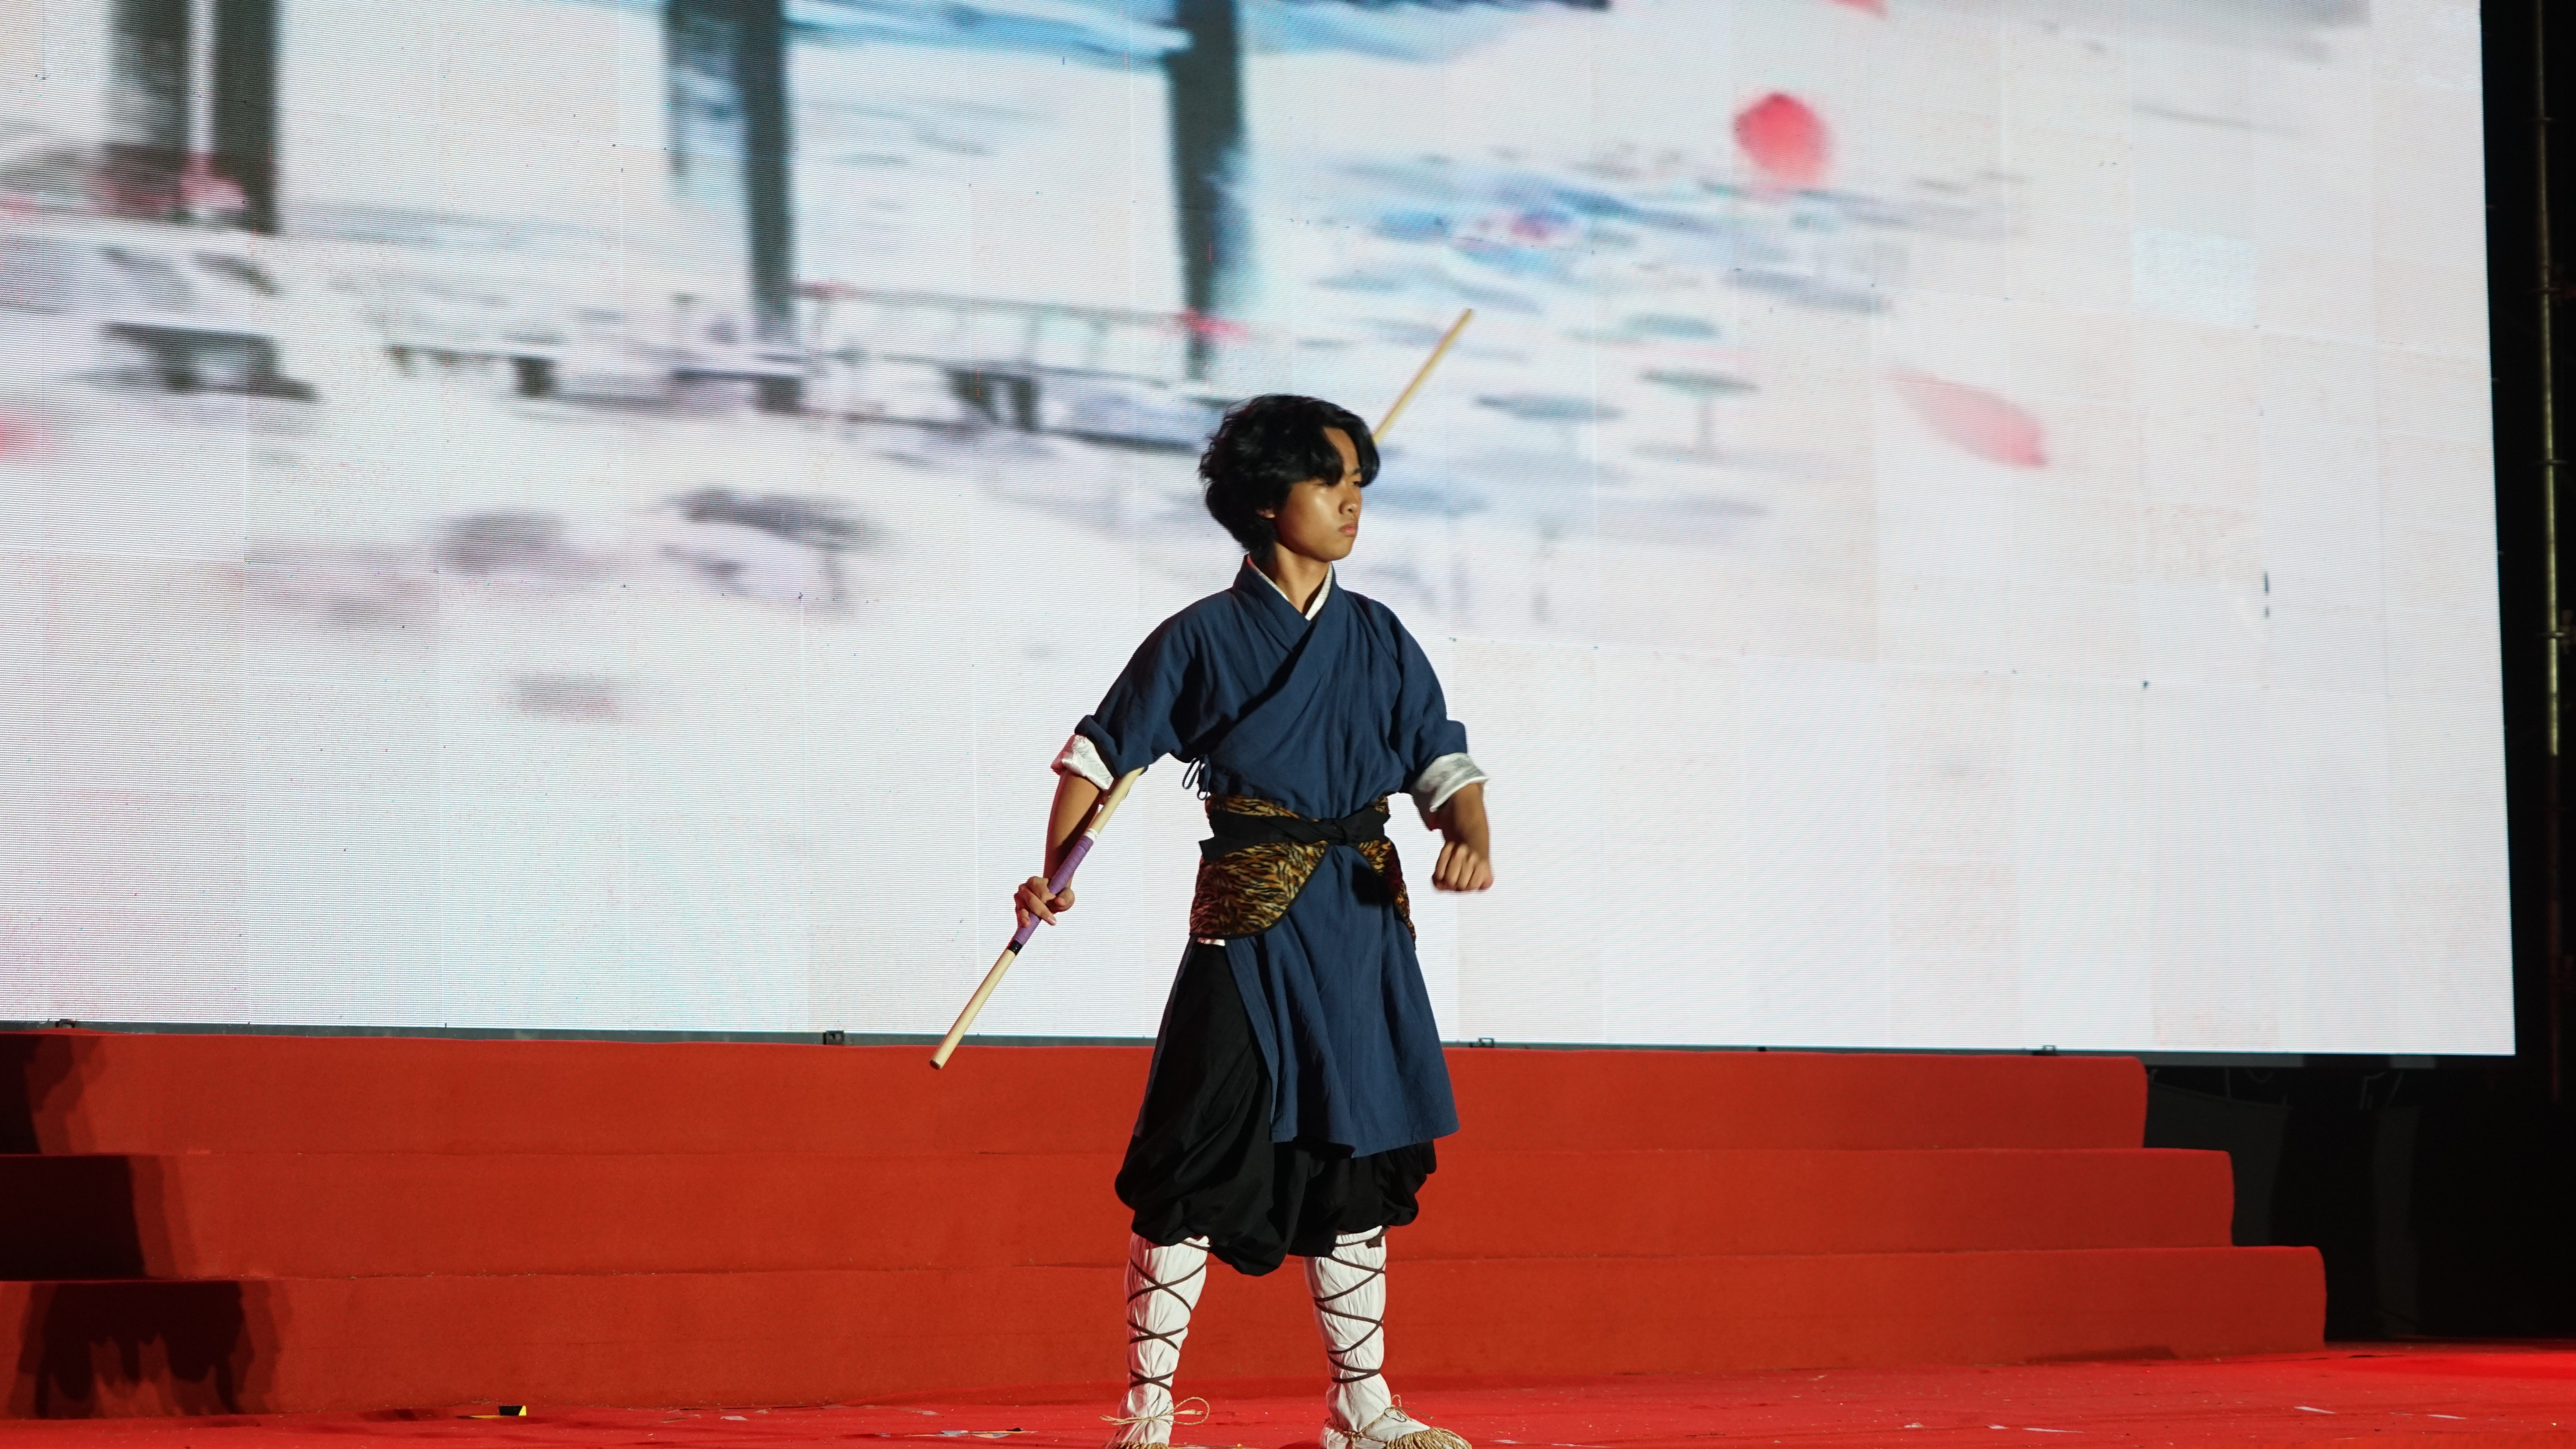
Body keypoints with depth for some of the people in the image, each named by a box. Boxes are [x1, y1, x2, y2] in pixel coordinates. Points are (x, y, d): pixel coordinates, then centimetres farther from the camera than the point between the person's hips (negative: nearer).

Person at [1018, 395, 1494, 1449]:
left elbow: (1445, 765, 8)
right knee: (1200, 1163, -8)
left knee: (1356, 1161, 11)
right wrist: (1054, 876, -10)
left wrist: (1469, 839, -12)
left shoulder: (1379, 639, 10)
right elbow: (1100, 756, 2)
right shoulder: (1201, 639, -1)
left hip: (1362, 922, 5)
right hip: (1248, 924, -4)